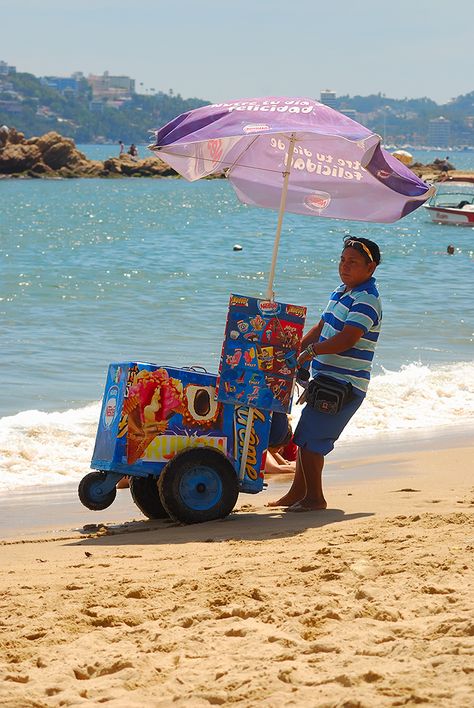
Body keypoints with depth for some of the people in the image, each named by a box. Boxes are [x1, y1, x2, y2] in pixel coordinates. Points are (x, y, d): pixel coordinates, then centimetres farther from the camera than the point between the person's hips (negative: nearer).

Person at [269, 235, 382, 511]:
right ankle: (297, 493, 24)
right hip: (327, 378, 10)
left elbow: (347, 339, -27)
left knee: (310, 439, -10)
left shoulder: (366, 300, -16)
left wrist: (311, 351, -23)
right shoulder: (341, 292, 15)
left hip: (345, 385, -10)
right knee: (306, 438, 15)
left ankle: (315, 497, 1)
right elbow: (321, 329, 22)